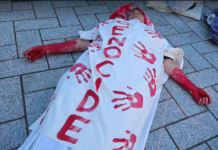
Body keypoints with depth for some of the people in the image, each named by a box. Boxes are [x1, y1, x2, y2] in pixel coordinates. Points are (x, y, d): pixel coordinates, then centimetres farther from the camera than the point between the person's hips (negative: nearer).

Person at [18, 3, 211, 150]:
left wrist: (193, 89, 16)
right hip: (98, 61, 1)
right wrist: (45, 49, 24)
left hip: (138, 69, 0)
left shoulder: (154, 37, 35)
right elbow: (81, 43, 29)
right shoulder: (109, 25, 35)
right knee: (71, 96, -26)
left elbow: (170, 65, 27)